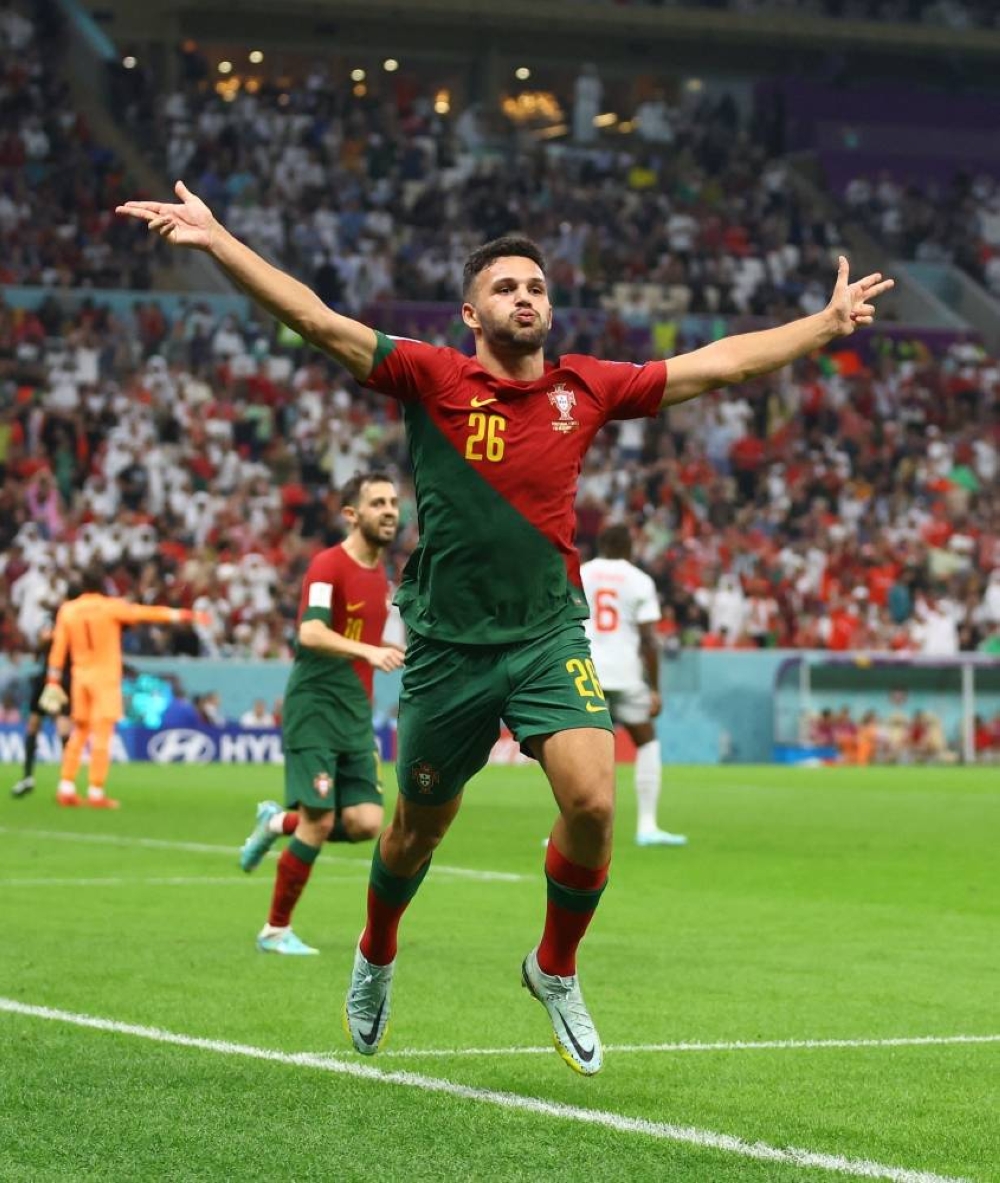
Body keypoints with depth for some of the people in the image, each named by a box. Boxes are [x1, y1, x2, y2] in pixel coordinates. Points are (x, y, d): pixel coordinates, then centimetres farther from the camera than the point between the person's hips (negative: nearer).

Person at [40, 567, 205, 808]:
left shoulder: (67, 610, 4)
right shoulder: (111, 607, -6)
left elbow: (58, 648, 4)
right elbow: (146, 613, -8)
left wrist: (53, 681, 8)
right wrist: (182, 615, -6)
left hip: (80, 676, 4)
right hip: (106, 676, -4)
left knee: (79, 732, 14)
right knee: (102, 734, -5)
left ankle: (66, 789, 10)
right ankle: (96, 793, -8)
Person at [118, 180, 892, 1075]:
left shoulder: (585, 388, 4)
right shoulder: (433, 378, -3)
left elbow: (721, 362, 11)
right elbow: (317, 321, -9)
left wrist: (829, 323, 12)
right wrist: (215, 239, -17)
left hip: (550, 637, 1)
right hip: (447, 646, -1)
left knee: (592, 804, -18)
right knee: (419, 829, 12)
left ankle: (556, 971, 8)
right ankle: (376, 960, 43)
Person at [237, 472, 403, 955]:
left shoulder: (379, 574, 14)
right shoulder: (328, 566, -12)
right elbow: (310, 633, -27)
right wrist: (369, 651, -40)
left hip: (355, 716, 7)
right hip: (314, 710, -7)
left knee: (365, 822, -5)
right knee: (319, 823, -10)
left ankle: (277, 823, 22)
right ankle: (276, 930, 6)